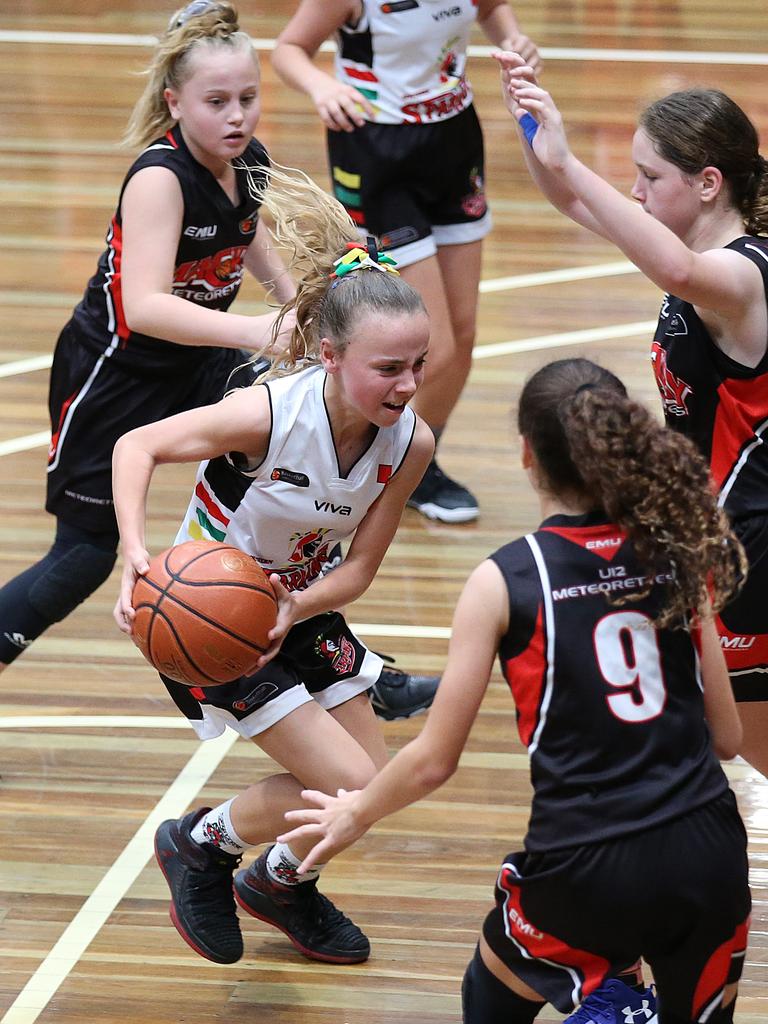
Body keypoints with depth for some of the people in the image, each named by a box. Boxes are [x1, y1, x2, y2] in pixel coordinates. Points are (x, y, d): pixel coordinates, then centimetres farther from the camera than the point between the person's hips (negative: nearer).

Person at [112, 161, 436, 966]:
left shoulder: (409, 442, -17)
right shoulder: (269, 412, -33)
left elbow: (358, 568, -12)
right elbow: (136, 446, -21)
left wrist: (293, 610, -32)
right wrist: (136, 554, -36)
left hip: (297, 607, 6)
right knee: (351, 787, -12)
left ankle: (278, 883, 43)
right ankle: (200, 846, 15)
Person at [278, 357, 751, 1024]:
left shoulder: (506, 580, -4)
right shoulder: (675, 556, 5)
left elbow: (434, 762, 1)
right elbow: (727, 737, 11)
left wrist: (355, 815, 19)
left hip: (588, 870, -2)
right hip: (711, 854, 2)